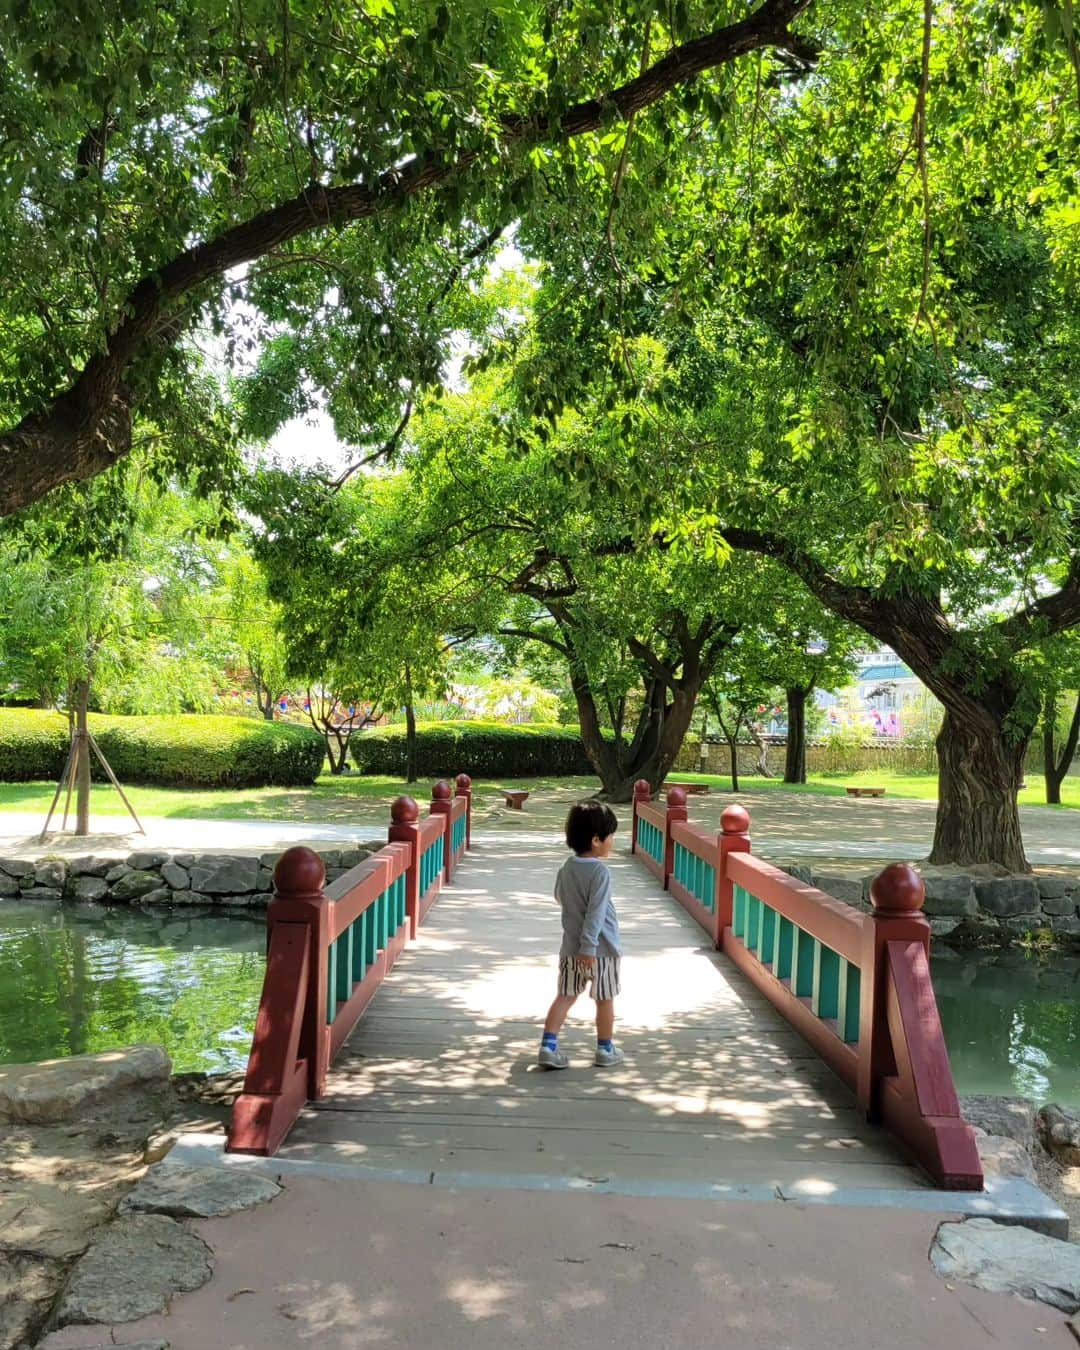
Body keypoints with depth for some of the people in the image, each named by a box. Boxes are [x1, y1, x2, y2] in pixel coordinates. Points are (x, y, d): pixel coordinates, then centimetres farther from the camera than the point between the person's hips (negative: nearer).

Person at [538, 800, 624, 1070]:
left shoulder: (567, 868, 3)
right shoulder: (600, 872, -19)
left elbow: (559, 896, 21)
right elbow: (595, 913, -24)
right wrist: (589, 947, -24)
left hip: (571, 946, 6)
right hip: (600, 947, -6)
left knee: (565, 996, 10)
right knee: (605, 999, 11)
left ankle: (548, 1046, 1)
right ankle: (605, 1050, 23)